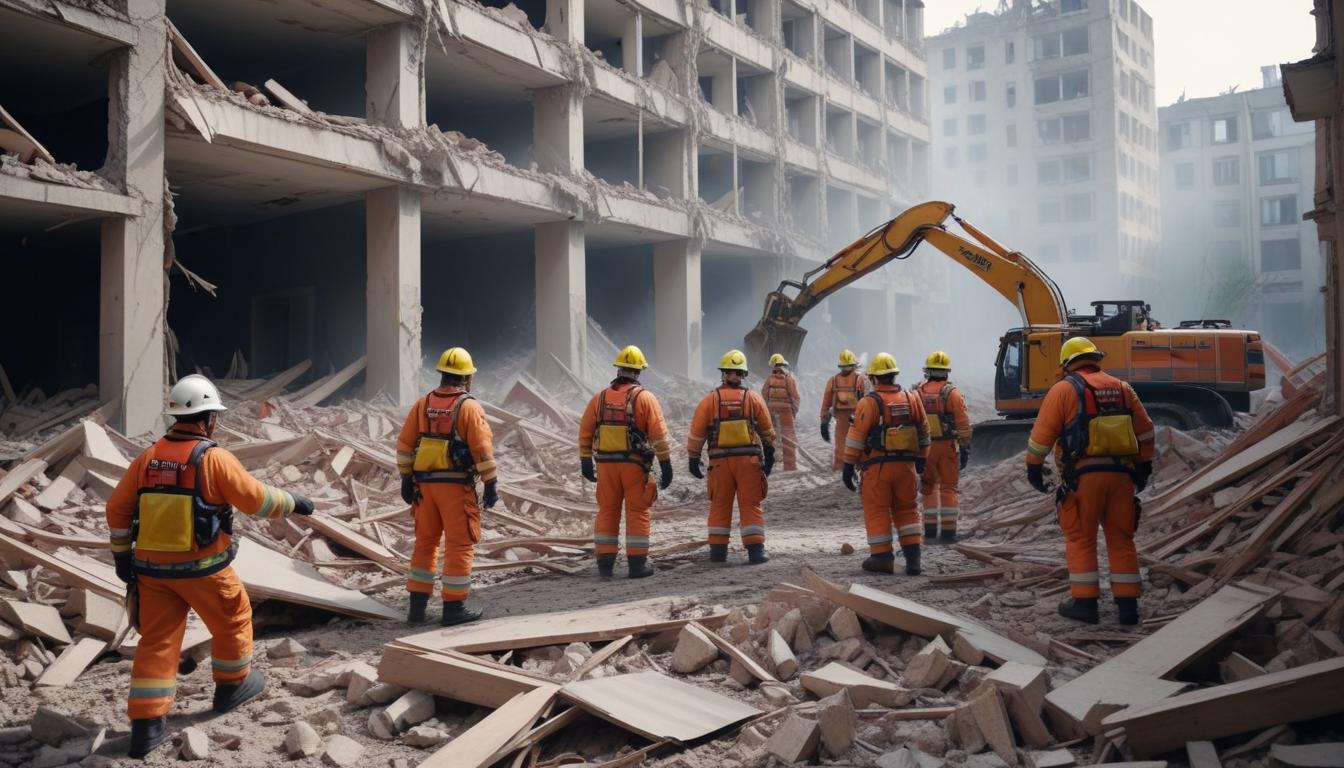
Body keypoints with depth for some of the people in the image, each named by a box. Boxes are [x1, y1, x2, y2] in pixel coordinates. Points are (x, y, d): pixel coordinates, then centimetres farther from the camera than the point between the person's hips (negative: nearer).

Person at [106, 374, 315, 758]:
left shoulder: (147, 458, 1)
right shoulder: (214, 458, -15)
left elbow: (118, 508, 7)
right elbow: (257, 500, -10)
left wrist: (121, 554, 17)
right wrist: (293, 502, 7)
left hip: (152, 567, 5)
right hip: (202, 568, -5)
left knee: (157, 641, 10)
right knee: (233, 620, 20)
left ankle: (146, 724, 7)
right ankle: (232, 686, 37)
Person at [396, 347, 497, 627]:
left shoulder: (422, 405, 7)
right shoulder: (469, 407, -8)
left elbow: (404, 444, 6)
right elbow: (483, 449, -12)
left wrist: (406, 479, 10)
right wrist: (490, 485, -7)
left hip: (425, 483, 6)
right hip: (457, 485, -5)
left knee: (425, 542, 14)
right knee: (460, 545, 1)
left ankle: (417, 605, 16)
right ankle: (454, 607, 2)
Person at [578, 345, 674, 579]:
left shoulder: (600, 398, 6)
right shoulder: (645, 398, -4)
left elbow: (585, 432, 9)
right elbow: (659, 434, -8)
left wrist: (585, 461, 16)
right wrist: (665, 464, -4)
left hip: (606, 463, 3)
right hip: (635, 464, -3)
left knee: (607, 512, 11)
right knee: (637, 513, 4)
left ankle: (605, 564, 11)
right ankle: (637, 563, 5)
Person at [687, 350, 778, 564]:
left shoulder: (710, 400, 0)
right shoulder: (753, 399, 2)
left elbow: (697, 433, 2)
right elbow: (767, 432, 10)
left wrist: (693, 459, 10)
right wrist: (769, 455, 22)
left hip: (720, 461, 0)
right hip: (749, 460, 0)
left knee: (720, 506, 11)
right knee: (751, 506, 3)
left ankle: (718, 550, 13)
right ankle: (755, 550, -1)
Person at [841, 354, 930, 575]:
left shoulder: (869, 402, -10)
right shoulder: (912, 399, 6)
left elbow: (856, 437, -10)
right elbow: (924, 433, 15)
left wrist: (849, 466, -4)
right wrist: (921, 460, 25)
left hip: (878, 466, -4)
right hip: (906, 465, 4)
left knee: (877, 511, 6)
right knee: (907, 510, 13)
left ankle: (882, 557, 7)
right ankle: (912, 557, 9)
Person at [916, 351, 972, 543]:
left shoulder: (918, 393, 0)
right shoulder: (952, 393, -9)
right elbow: (963, 425, -11)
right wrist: (965, 448, -4)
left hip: (924, 447, 2)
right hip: (948, 447, -2)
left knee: (928, 487, 16)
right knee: (949, 488, 5)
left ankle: (930, 529, 12)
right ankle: (948, 531, 1)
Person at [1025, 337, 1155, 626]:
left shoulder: (1064, 389, -2)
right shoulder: (1121, 388, 13)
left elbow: (1042, 434, -5)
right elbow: (1145, 431, 17)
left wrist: (1034, 467, 4)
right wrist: (1144, 465, 25)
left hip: (1083, 475, -4)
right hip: (1121, 473, 4)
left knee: (1080, 539, 4)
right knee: (1121, 539, 10)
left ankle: (1084, 602, 4)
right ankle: (1127, 603, 11)